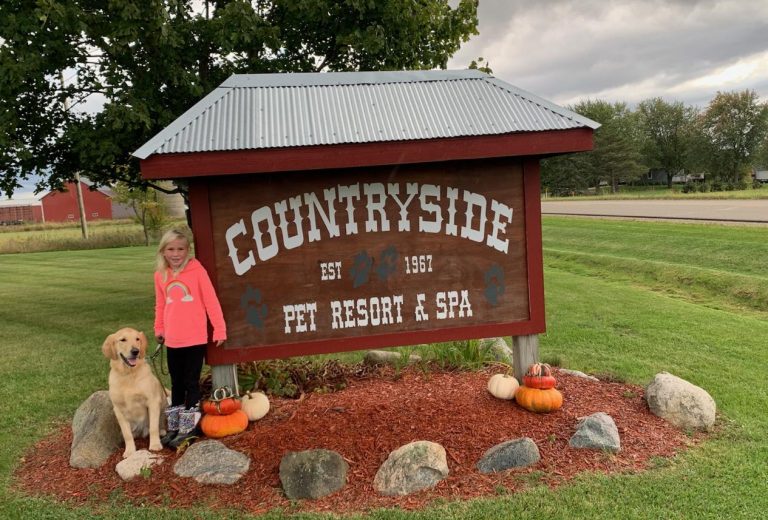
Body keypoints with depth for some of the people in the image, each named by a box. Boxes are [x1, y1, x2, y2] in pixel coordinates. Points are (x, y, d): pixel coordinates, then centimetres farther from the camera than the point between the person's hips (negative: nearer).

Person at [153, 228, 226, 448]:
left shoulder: (196, 270, -10)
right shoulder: (160, 274, 3)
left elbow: (211, 301, -9)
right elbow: (160, 305, 14)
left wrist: (219, 329, -8)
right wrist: (159, 329, 14)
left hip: (195, 339, -4)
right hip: (172, 341, 4)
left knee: (191, 383, 5)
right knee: (176, 384, 16)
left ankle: (188, 428, 16)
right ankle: (174, 427, 27)